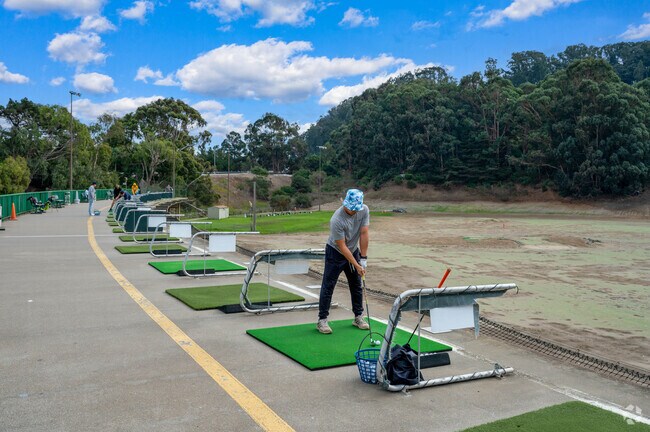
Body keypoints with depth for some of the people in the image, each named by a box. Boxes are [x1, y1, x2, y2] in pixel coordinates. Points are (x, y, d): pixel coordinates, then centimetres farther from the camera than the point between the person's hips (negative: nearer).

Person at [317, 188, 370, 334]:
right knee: (328, 286, -3)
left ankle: (358, 317, 21)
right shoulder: (337, 220, -32)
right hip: (335, 253, -5)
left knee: (357, 285, 9)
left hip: (354, 251, 5)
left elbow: (364, 233, -12)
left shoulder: (364, 210, -16)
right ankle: (322, 320, 5)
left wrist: (363, 258, -14)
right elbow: (342, 247, -25)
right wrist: (357, 265, -23)